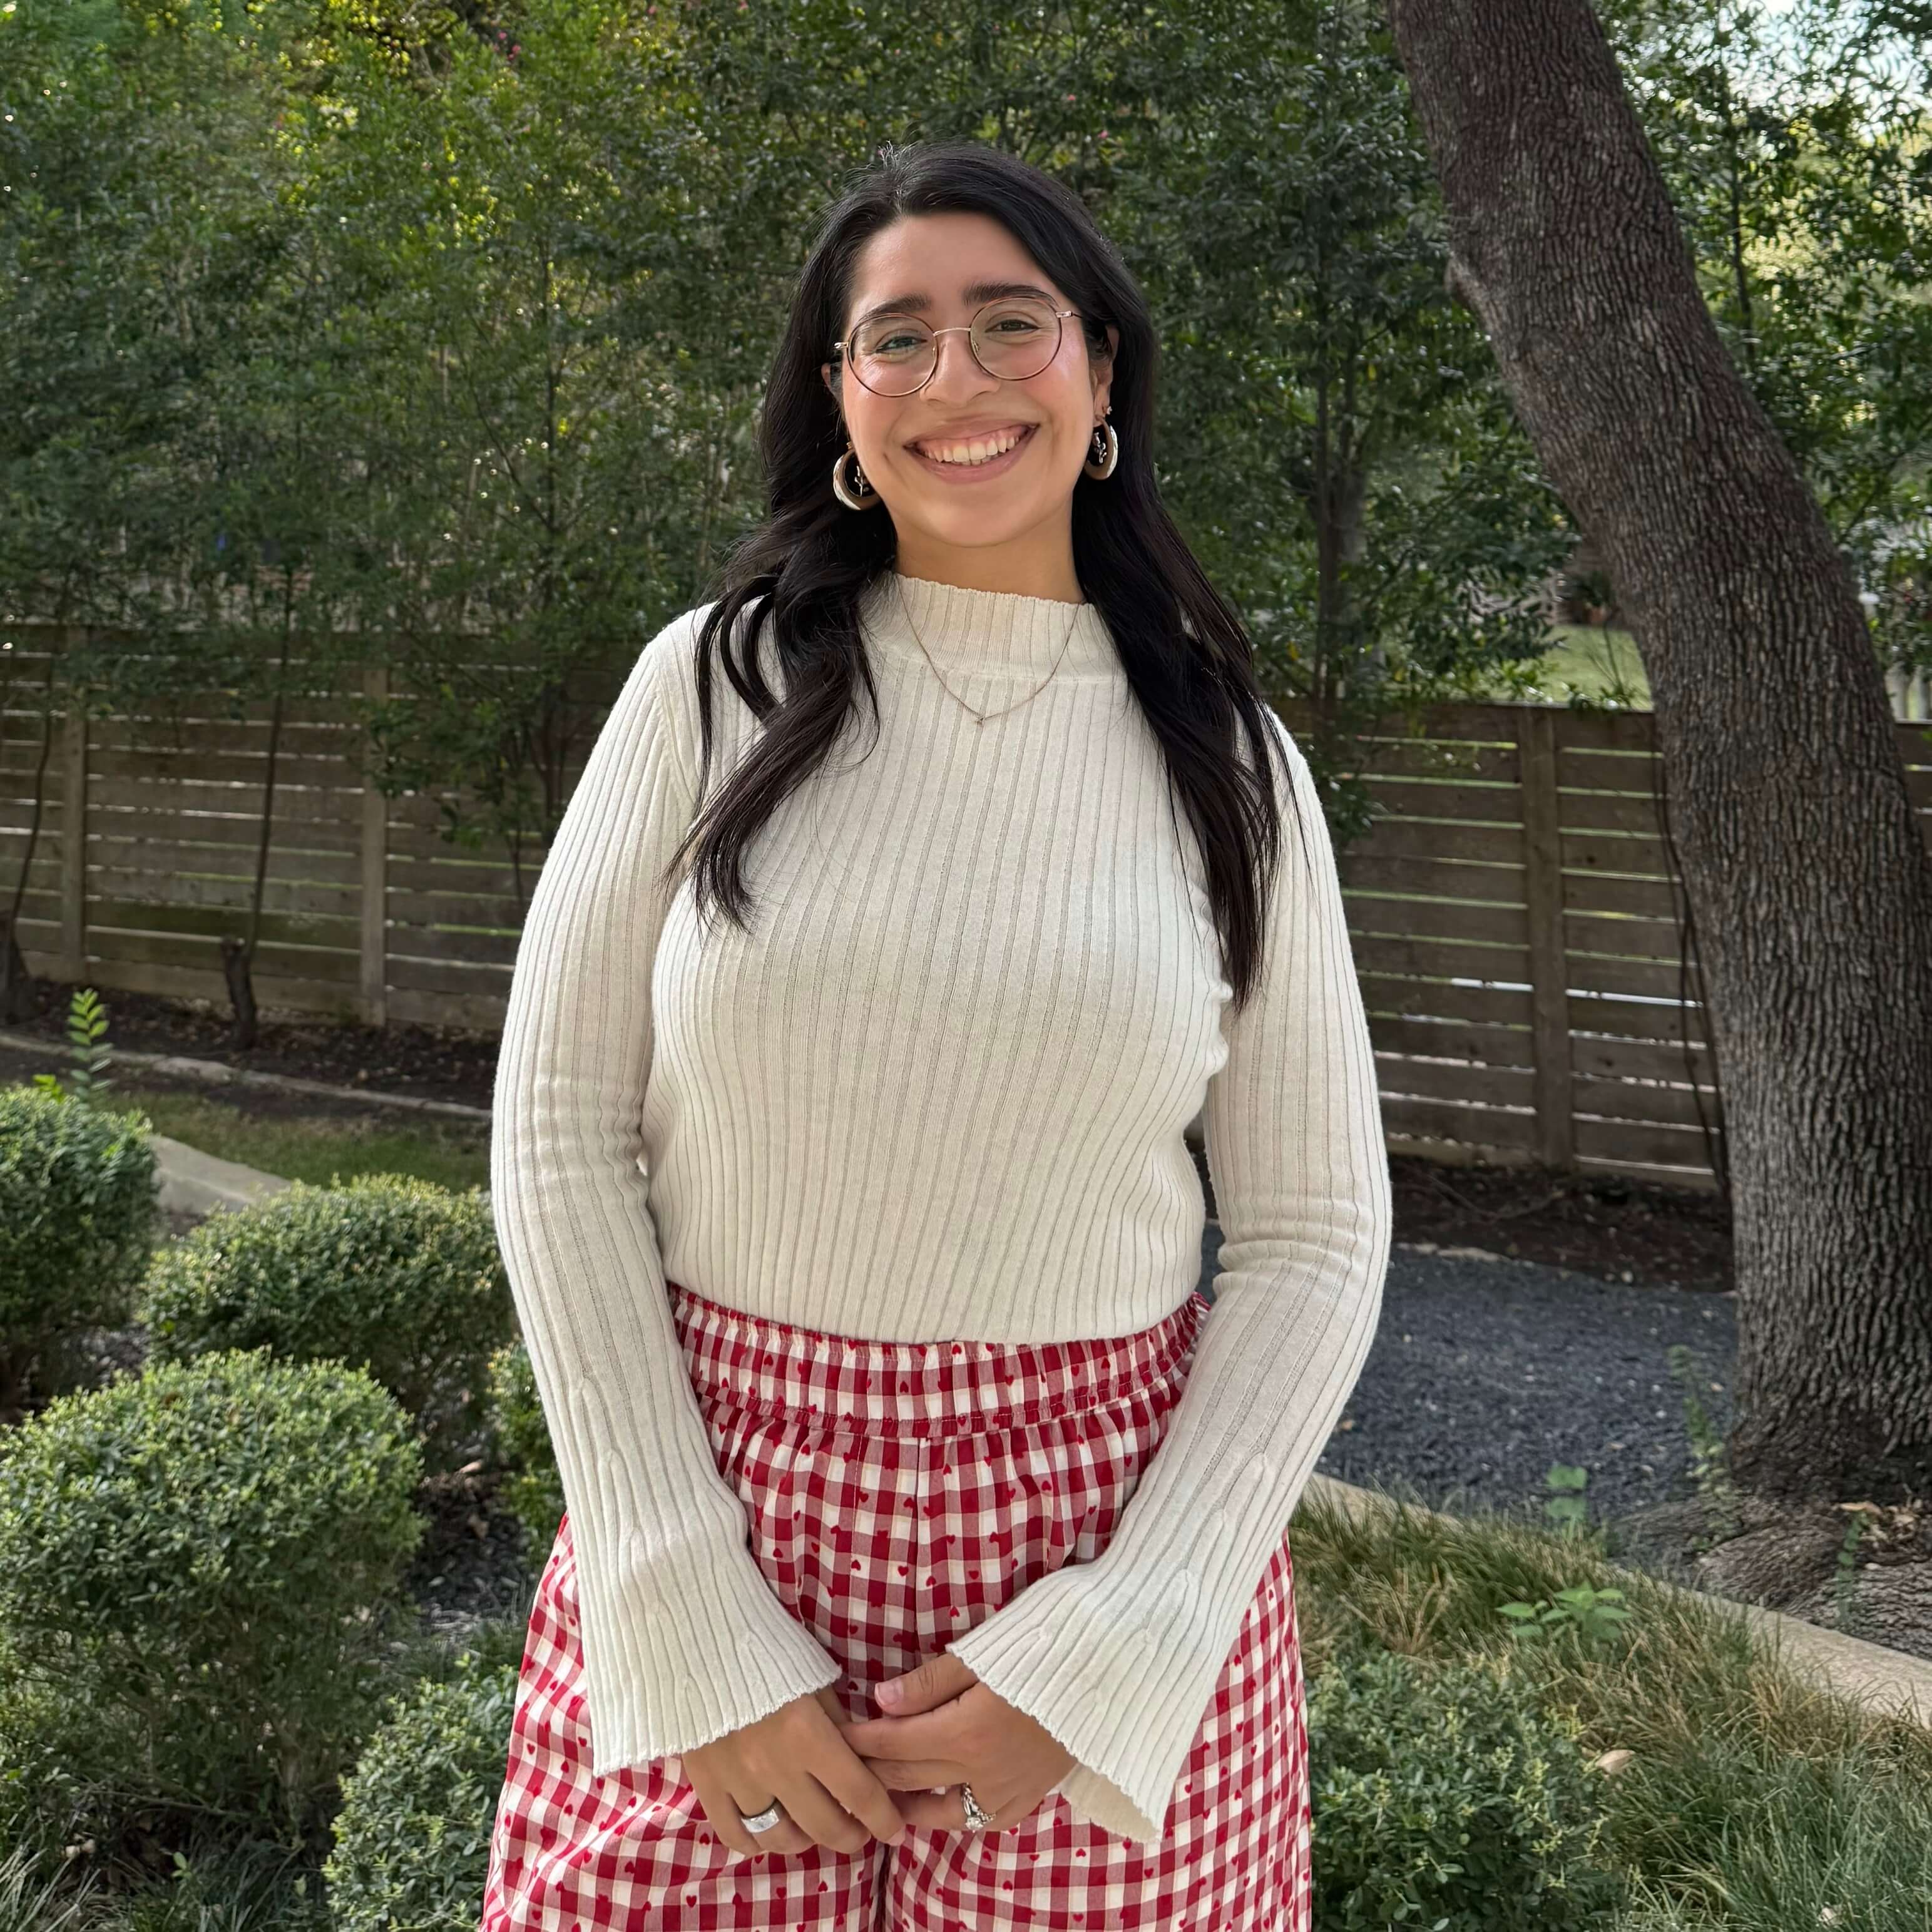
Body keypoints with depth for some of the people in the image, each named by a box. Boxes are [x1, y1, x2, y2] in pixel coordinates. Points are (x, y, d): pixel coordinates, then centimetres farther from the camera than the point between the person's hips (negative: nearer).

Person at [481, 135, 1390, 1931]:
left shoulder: (1227, 759, 0)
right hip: (714, 1511, 0)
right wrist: (692, 1634, -10)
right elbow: (561, 1130, -4)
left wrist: (1110, 1654, -10)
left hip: (1109, 1533, 1)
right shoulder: (714, 683, -2)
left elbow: (1315, 1234, 0)